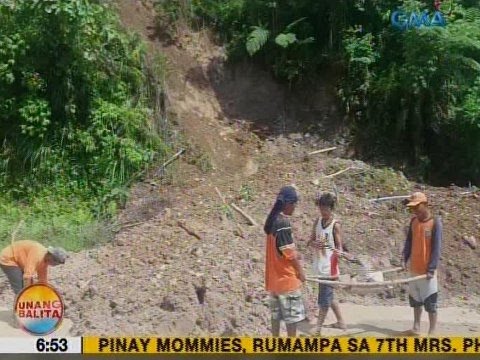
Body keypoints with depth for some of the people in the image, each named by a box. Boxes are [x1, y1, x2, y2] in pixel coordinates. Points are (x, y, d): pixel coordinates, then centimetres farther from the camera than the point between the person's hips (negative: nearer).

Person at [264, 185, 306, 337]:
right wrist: (300, 271, -7)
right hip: (286, 277, -9)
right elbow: (288, 251, -17)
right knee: (292, 315, 0)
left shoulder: (272, 220, 9)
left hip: (274, 276, 9)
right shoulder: (283, 222, -18)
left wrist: (295, 255, 12)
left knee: (276, 313, 13)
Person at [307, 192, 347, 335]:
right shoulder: (318, 221, 6)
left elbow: (339, 247, -13)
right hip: (319, 265, 7)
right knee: (329, 296, 18)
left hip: (329, 266, -7)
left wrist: (340, 252, -36)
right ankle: (340, 322, 33)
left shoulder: (335, 225, -12)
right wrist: (314, 244, -15)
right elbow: (310, 242, 8)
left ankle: (318, 329, 2)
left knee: (324, 298, -3)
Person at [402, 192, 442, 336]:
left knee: (430, 302, 0)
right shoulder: (413, 221, 6)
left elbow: (436, 247, -14)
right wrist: (405, 259, 0)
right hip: (414, 268, 6)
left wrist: (432, 268, -19)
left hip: (427, 270, -6)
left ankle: (432, 331, 8)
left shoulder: (435, 222, -12)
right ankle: (416, 328, 26)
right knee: (415, 300, 15)